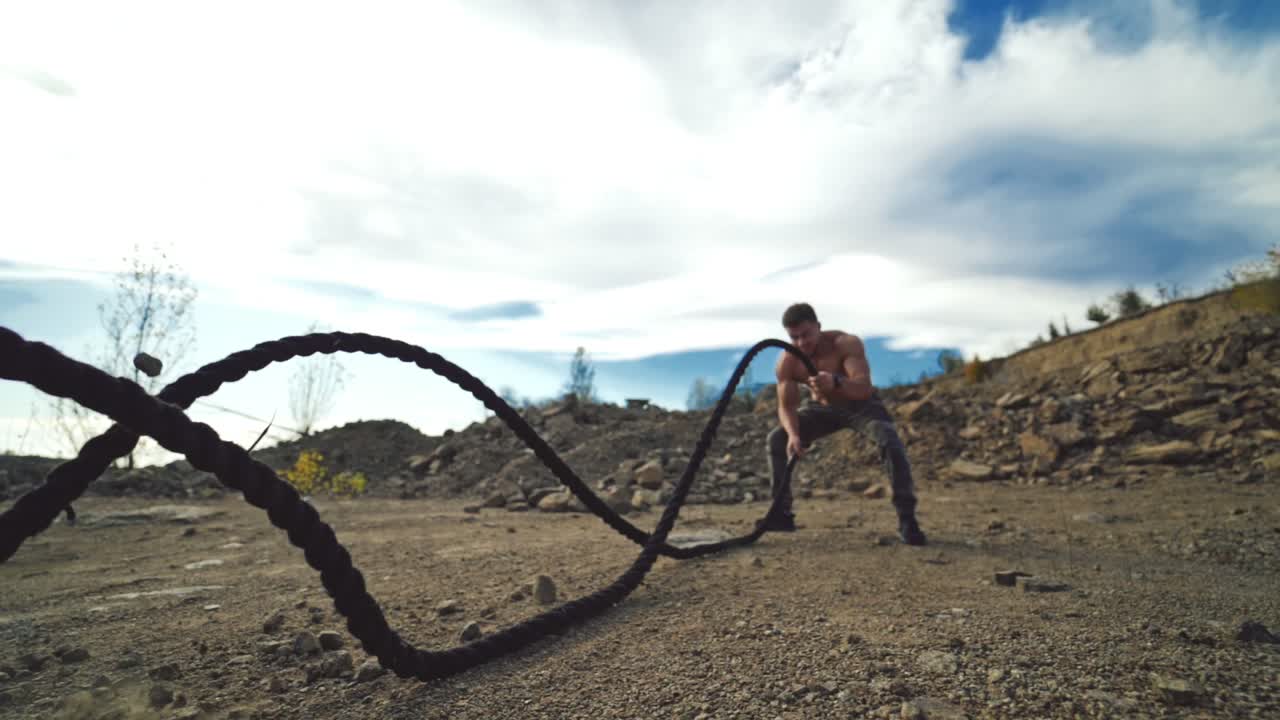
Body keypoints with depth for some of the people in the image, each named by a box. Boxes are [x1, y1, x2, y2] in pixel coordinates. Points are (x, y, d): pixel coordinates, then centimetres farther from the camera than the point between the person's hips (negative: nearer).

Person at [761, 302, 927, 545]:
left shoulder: (846, 343, -33)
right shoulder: (787, 362, -22)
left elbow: (865, 388, -46)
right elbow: (786, 406, -19)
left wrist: (836, 382, -68)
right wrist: (793, 434, -41)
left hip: (861, 404, -3)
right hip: (824, 408, 4)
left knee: (891, 442, -32)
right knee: (777, 439, -12)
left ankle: (907, 519, -20)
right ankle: (782, 514, -1)